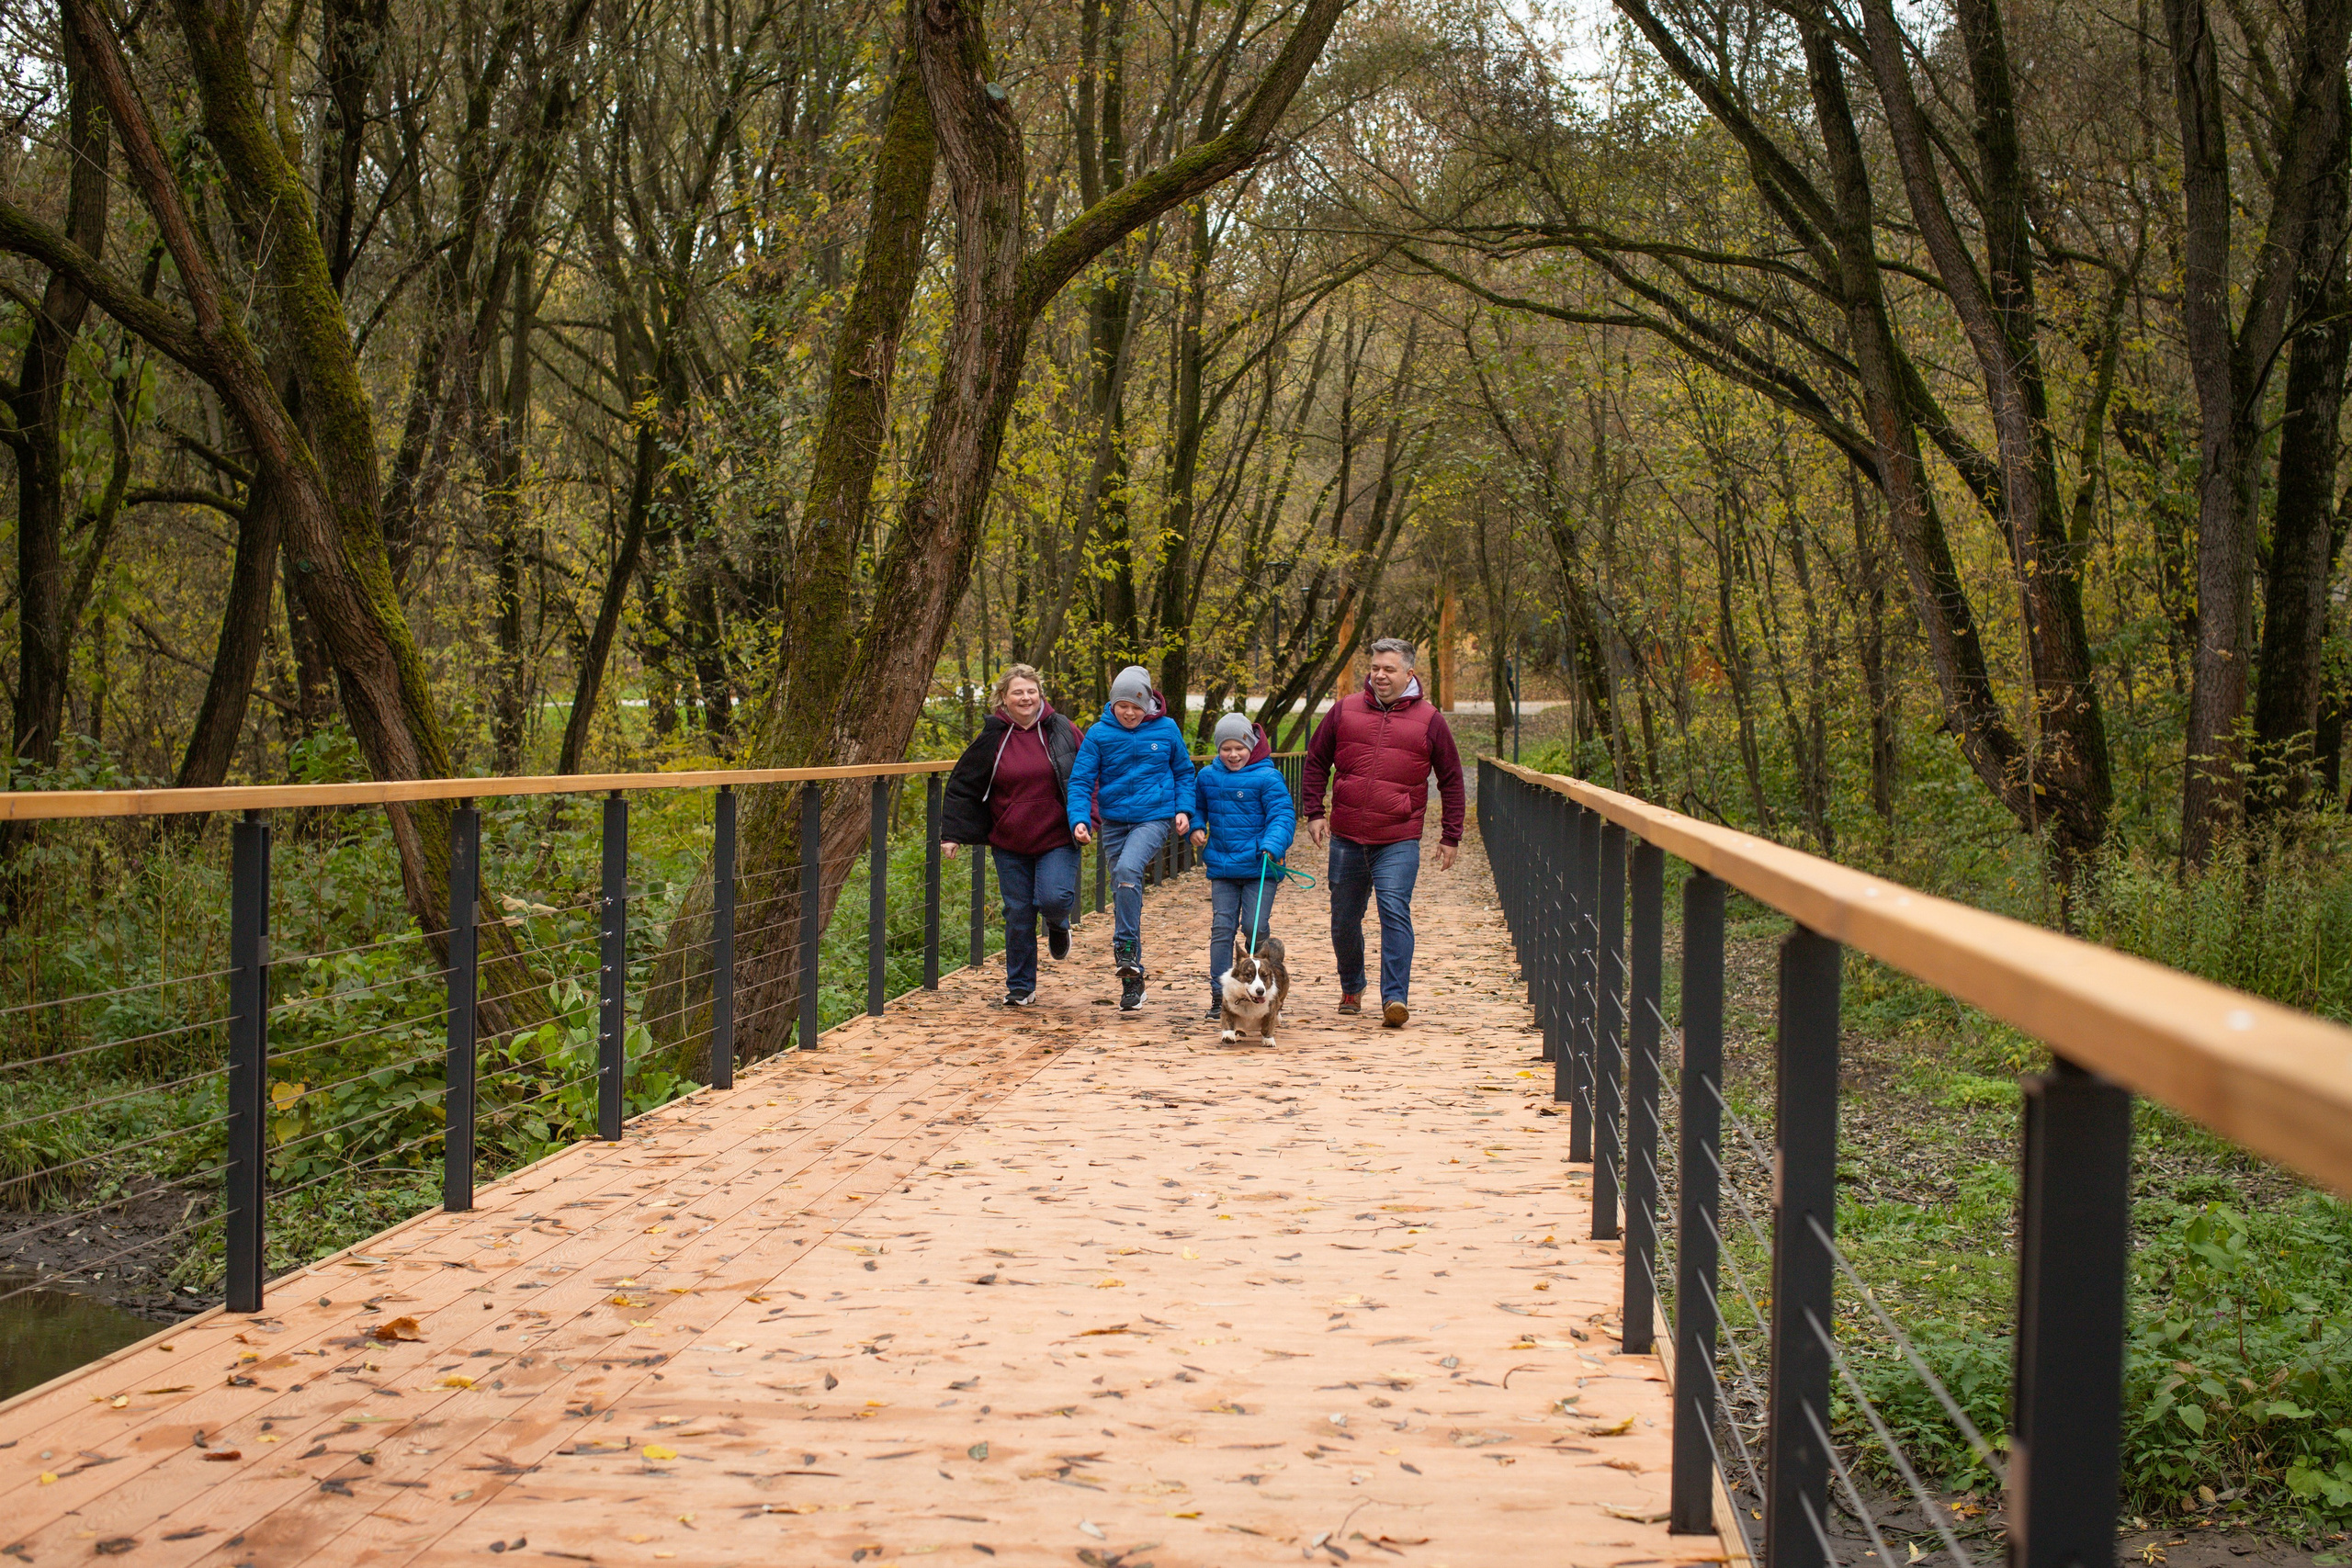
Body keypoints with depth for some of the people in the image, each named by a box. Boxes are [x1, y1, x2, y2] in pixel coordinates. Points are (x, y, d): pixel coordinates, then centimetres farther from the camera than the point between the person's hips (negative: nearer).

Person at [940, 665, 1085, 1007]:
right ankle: (1020, 987, 17)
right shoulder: (993, 737, 1)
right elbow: (962, 786, 6)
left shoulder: (1062, 731, 0)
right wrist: (952, 833, 0)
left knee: (1054, 899, -18)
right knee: (1018, 914, 3)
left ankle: (1058, 925, 20)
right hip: (1010, 843, 1)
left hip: (1057, 839, -1)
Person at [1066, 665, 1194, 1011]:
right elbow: (1080, 780, -3)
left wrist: (1184, 809, 0)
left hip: (1155, 817, -2)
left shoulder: (1166, 729, -1)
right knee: (1123, 893, 5)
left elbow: (1184, 772, 12)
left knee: (1128, 868, -30)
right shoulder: (1099, 734, -2)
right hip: (1114, 820, 2)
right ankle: (1132, 979, 13)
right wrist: (1079, 819, -17)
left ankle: (1126, 947, -19)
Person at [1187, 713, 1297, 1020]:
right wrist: (1196, 828, 5)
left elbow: (1283, 816, -13)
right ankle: (1219, 994, 2)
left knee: (1254, 927, -4)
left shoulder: (1267, 777, -8)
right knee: (1222, 928, 0)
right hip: (1221, 866, 4)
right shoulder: (1207, 777, 8)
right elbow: (1197, 807, 26)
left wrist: (1272, 847, -29)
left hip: (1260, 868, -4)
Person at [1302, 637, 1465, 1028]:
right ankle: (1351, 989, 31)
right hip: (1345, 837, 3)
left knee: (1395, 912, -16)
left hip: (1399, 841, -3)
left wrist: (1451, 836, 6)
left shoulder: (1429, 720, 2)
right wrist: (1314, 812, 5)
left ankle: (1395, 998, -16)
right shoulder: (1345, 710, 6)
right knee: (1344, 919, 11)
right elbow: (1316, 761, 15)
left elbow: (1451, 780, 8)